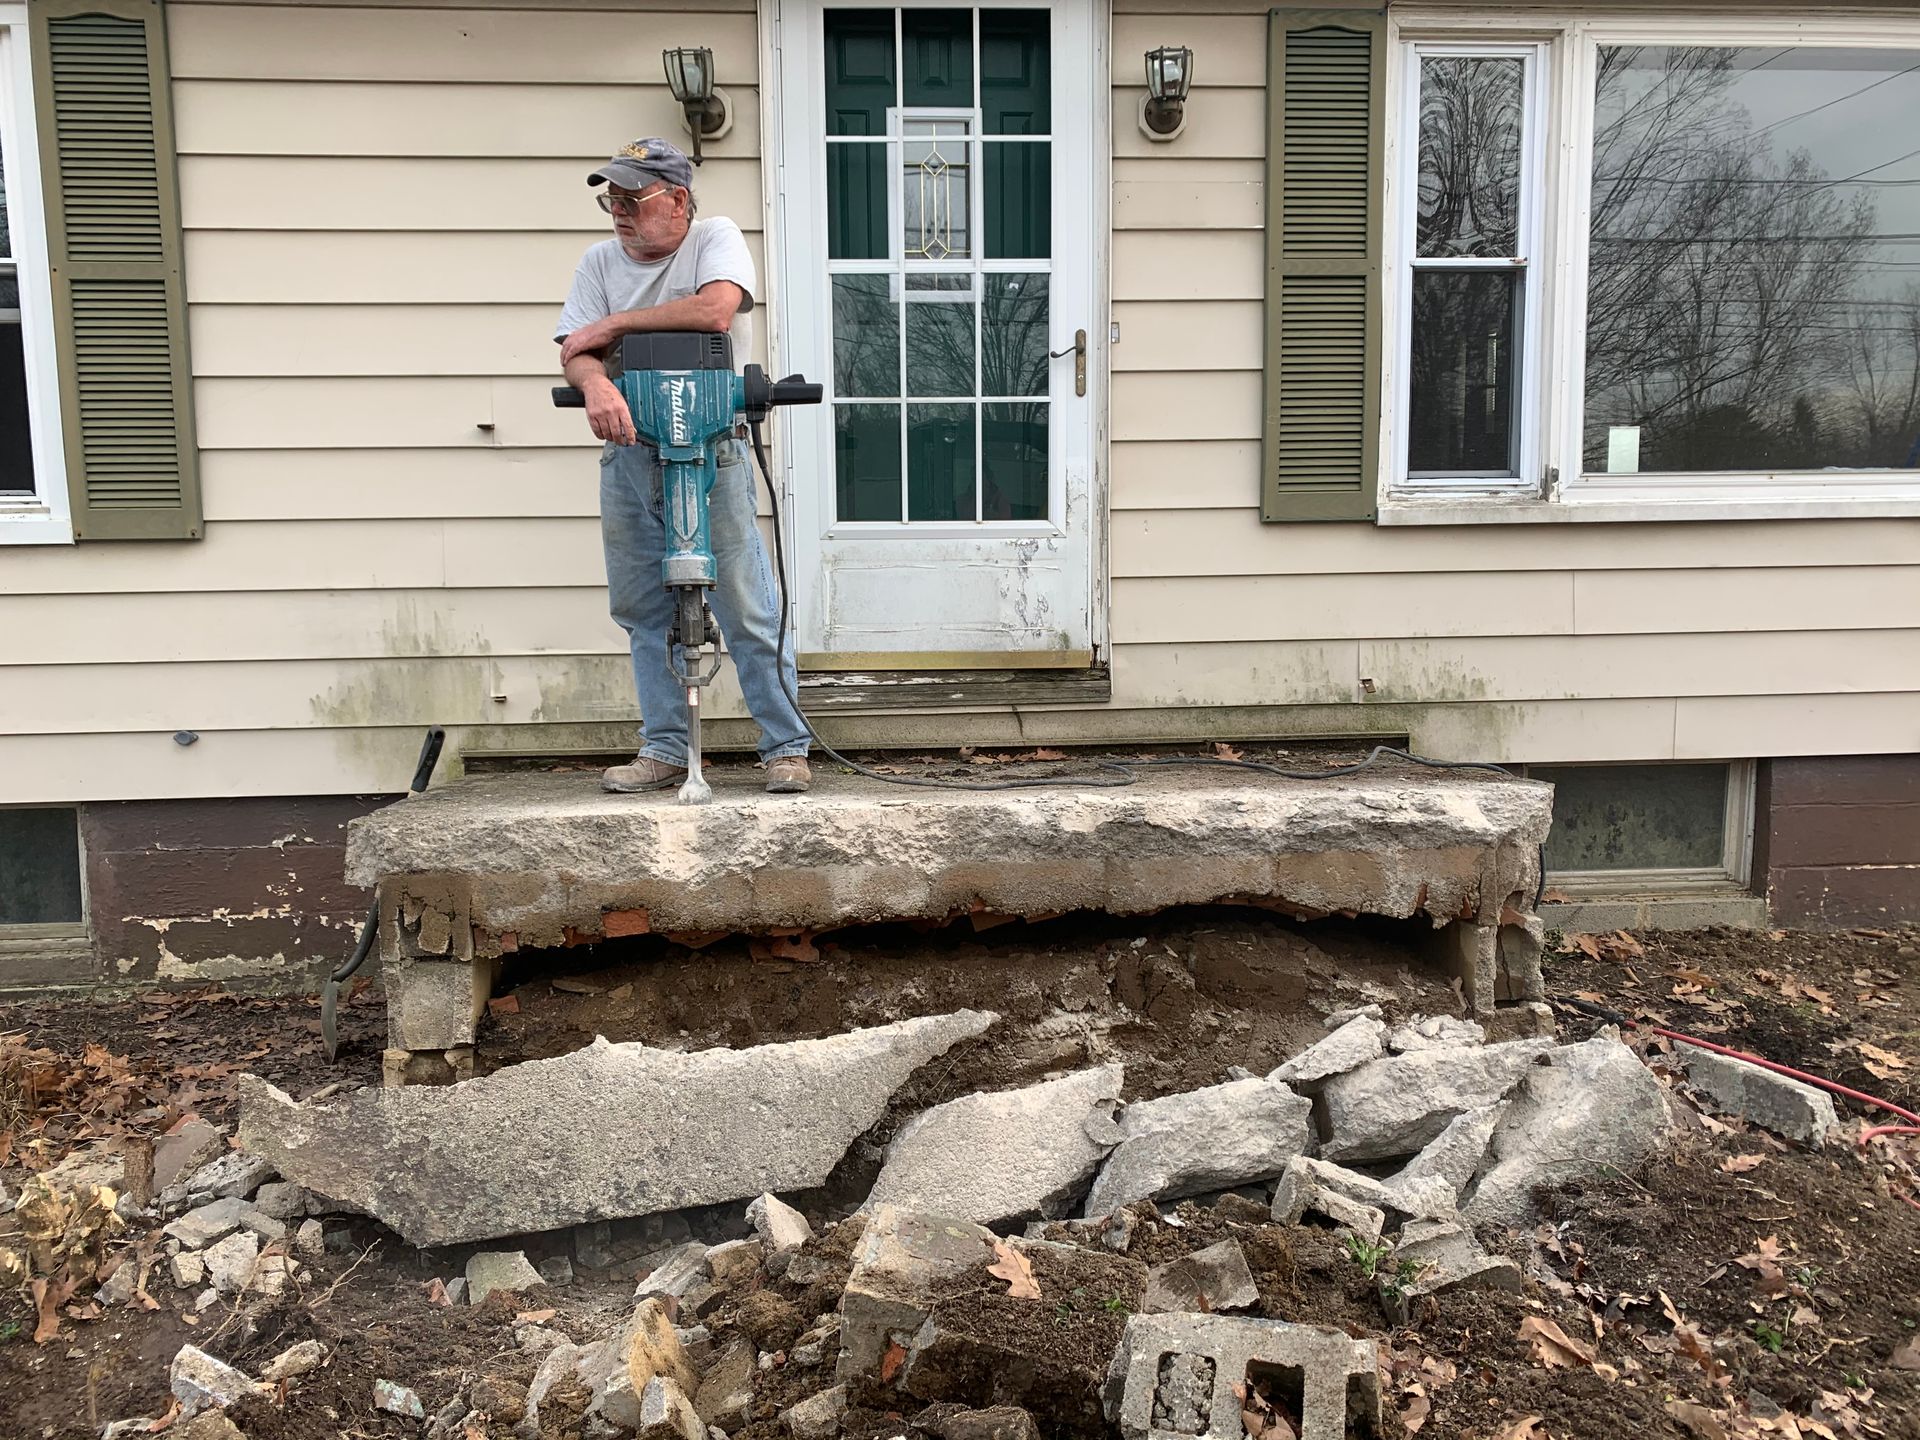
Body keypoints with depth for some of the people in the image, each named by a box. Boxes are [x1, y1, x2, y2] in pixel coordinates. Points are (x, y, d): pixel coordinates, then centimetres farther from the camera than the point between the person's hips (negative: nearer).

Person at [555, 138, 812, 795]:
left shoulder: (717, 237, 0)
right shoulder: (600, 260, 11)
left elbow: (716, 309, -21)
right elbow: (574, 351, 0)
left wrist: (612, 325, -11)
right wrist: (594, 382, -26)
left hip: (710, 451, -5)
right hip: (628, 453, 5)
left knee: (746, 607, -6)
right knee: (643, 612, 8)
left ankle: (787, 747, 4)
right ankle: (665, 749, 19)